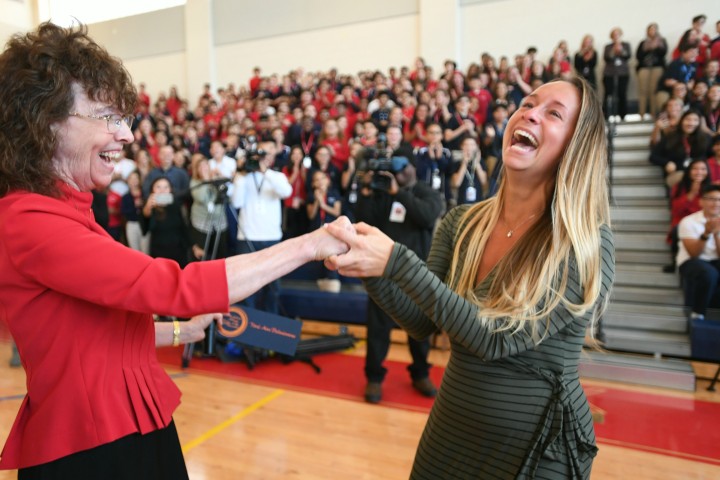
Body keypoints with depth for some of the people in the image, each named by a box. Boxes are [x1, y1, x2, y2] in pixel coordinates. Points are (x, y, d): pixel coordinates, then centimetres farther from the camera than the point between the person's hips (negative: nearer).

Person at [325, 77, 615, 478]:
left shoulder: (588, 242, -19)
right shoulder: (461, 223, -4)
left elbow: (497, 338, -26)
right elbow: (424, 323, -3)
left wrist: (397, 262, -31)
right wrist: (370, 271, -19)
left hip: (538, 444, -4)